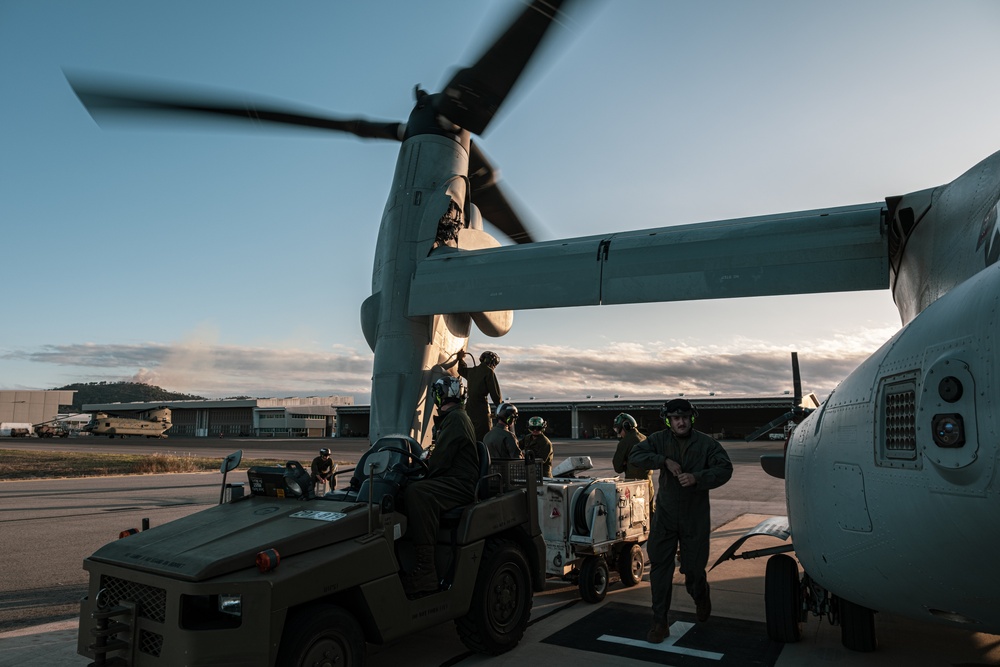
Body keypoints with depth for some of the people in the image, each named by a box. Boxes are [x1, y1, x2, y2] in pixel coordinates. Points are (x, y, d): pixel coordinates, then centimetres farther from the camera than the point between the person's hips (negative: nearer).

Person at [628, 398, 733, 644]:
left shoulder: (706, 443, -5)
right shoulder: (659, 439, -1)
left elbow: (725, 469, -11)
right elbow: (635, 455, -9)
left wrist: (697, 478, -25)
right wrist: (664, 460, -21)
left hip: (695, 518, -1)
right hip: (665, 516, 1)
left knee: (693, 567, 7)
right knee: (659, 567, 1)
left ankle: (701, 597, 44)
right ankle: (659, 622, 12)